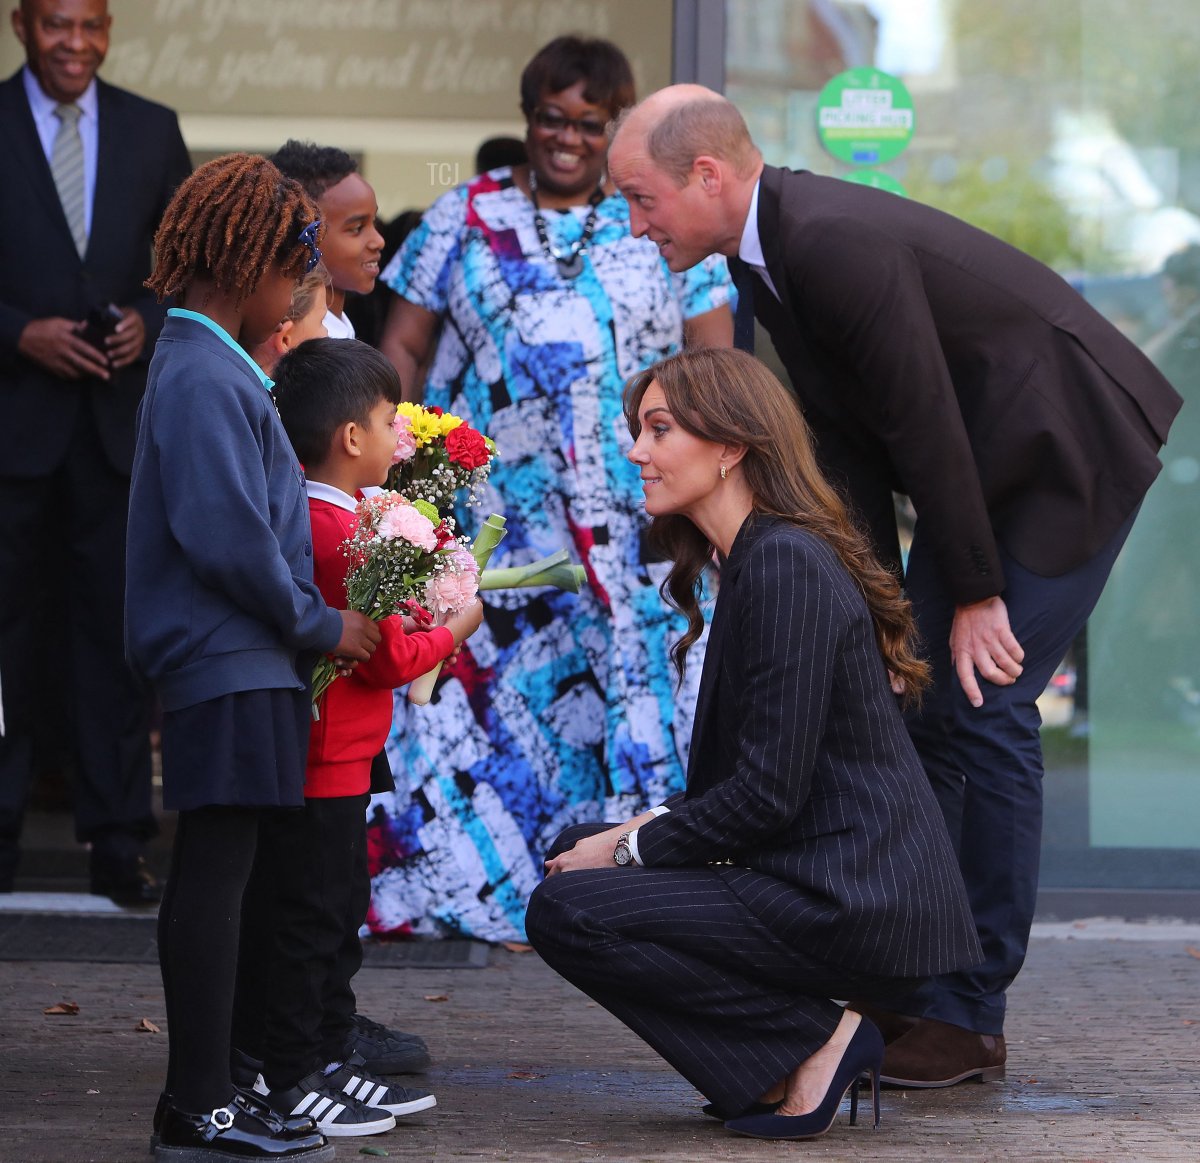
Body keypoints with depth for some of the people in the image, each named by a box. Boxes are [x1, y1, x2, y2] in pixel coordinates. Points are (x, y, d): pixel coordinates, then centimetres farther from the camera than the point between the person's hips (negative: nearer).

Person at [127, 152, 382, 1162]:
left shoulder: (211, 367, 17)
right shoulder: (204, 378, -15)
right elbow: (230, 539, -21)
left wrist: (309, 626, 15)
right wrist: (321, 626, -10)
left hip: (242, 662, 10)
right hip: (230, 664, -10)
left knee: (216, 876, 11)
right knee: (214, 871, -7)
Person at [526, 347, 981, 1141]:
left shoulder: (786, 566, -16)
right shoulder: (753, 558, 16)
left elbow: (769, 791, -20)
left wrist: (633, 848, -9)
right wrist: (649, 829, 6)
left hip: (852, 902, -11)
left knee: (567, 912, -15)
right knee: (577, 851, 16)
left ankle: (814, 1042, -8)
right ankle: (782, 1063, 9)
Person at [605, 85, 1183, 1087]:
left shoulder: (840, 244, -28)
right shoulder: (770, 251, 2)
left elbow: (926, 426, -25)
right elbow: (845, 436, 6)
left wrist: (975, 595, -18)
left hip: (1070, 449, -10)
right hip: (983, 466, 10)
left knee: (984, 709, -11)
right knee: (916, 700, 7)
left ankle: (971, 1017, -3)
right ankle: (906, 983, 14)